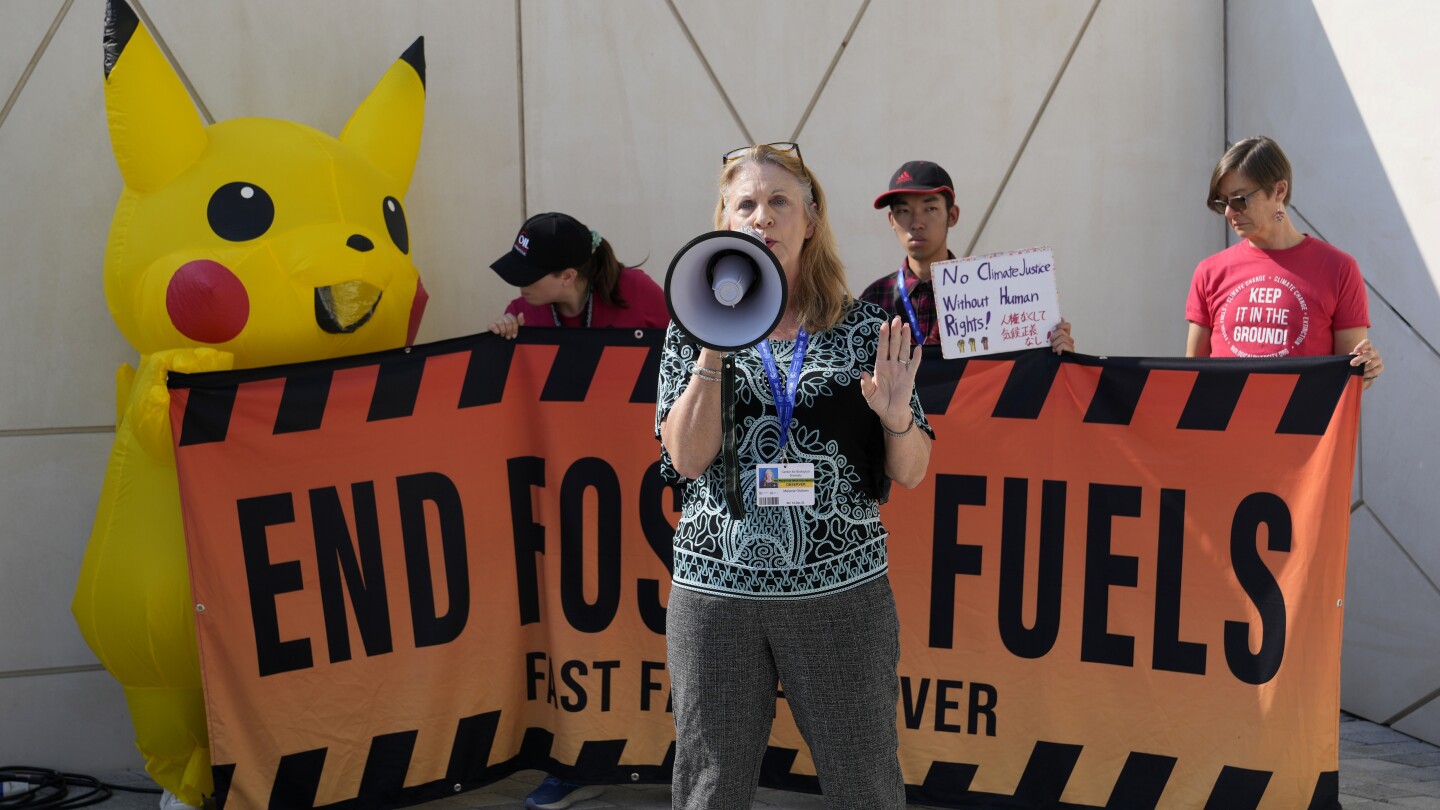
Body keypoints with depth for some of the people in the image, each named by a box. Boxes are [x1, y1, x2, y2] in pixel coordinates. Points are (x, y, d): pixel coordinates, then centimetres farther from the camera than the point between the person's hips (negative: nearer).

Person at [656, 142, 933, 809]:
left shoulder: (863, 328, 3)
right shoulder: (694, 327, 6)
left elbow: (910, 474, 4)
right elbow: (686, 457, -7)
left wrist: (897, 416, -16)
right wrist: (715, 348, -15)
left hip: (842, 593, 0)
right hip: (716, 590, 1)